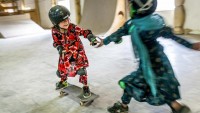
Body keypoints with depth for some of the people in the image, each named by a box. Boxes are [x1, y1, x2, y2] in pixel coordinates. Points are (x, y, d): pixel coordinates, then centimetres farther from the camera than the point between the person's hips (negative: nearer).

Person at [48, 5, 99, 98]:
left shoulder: (73, 27, -27)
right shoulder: (55, 31, -18)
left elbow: (83, 32, -29)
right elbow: (56, 42, -6)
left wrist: (91, 37, -47)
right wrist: (59, 48, -25)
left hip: (77, 50, -3)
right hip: (65, 53, 3)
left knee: (81, 69, -12)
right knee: (61, 69, 14)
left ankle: (85, 86, 11)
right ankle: (63, 82, 47)